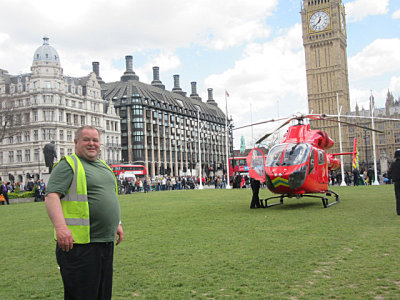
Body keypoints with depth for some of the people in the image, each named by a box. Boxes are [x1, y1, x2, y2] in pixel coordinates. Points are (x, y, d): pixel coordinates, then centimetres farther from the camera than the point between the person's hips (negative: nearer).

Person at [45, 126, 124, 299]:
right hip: (80, 244, -8)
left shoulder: (104, 166, 19)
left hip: (107, 242, 8)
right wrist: (60, 226, -30)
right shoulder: (68, 164, -6)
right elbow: (51, 196, -17)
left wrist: (117, 224, 25)